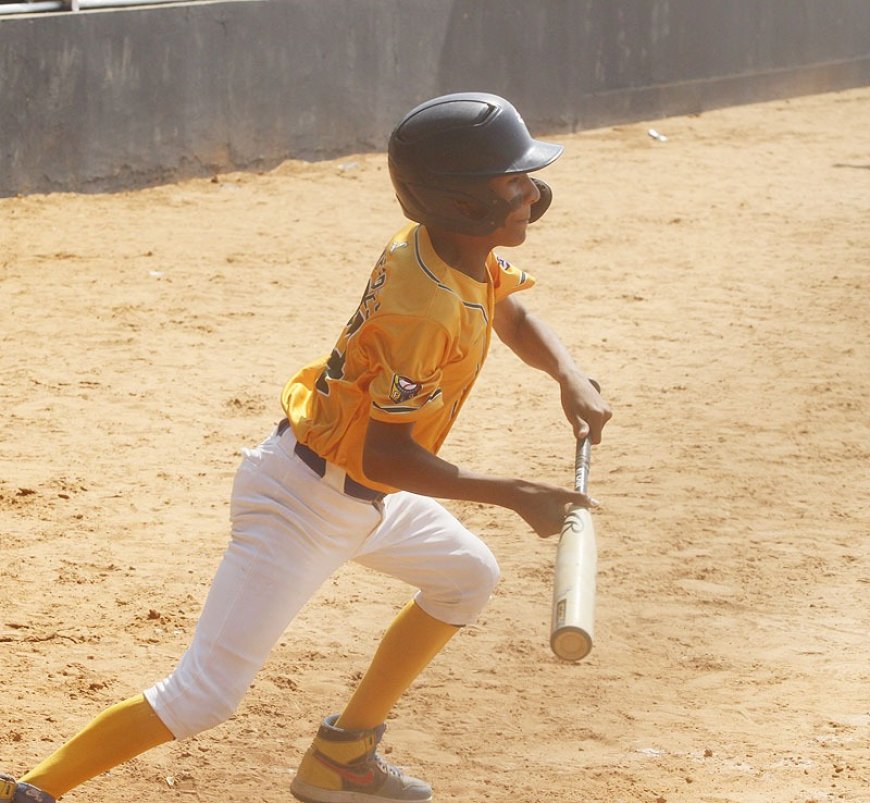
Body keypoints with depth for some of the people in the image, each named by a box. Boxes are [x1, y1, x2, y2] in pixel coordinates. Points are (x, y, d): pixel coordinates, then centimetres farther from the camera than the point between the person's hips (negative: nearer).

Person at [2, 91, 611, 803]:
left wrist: (569, 375, -2)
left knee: (468, 578, 26)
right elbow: (385, 457, -28)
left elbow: (509, 313, 18)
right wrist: (514, 495, -26)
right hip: (305, 500, -10)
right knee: (203, 698, -15)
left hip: (364, 494, 10)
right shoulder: (424, 308, -30)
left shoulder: (457, 245, -4)